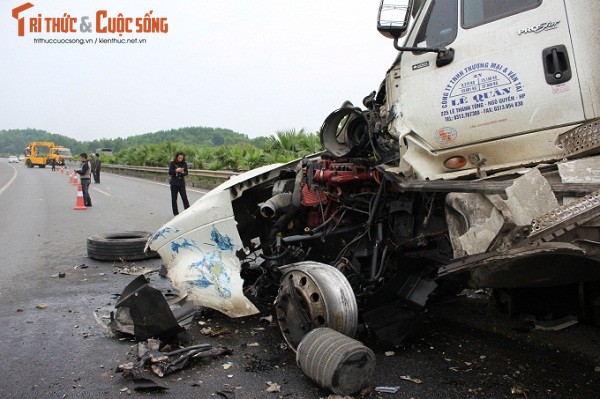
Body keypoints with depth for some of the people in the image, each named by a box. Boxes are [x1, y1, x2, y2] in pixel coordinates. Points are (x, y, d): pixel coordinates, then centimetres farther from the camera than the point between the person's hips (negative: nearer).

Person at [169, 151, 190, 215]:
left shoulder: (184, 164, 1)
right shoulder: (172, 163, -4)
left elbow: (186, 173, 6)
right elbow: (170, 172, -7)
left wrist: (183, 172, -17)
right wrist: (176, 170, -23)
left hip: (182, 183, 1)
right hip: (174, 183, -1)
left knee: (184, 197, -6)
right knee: (174, 198, 4)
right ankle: (175, 213, 14)